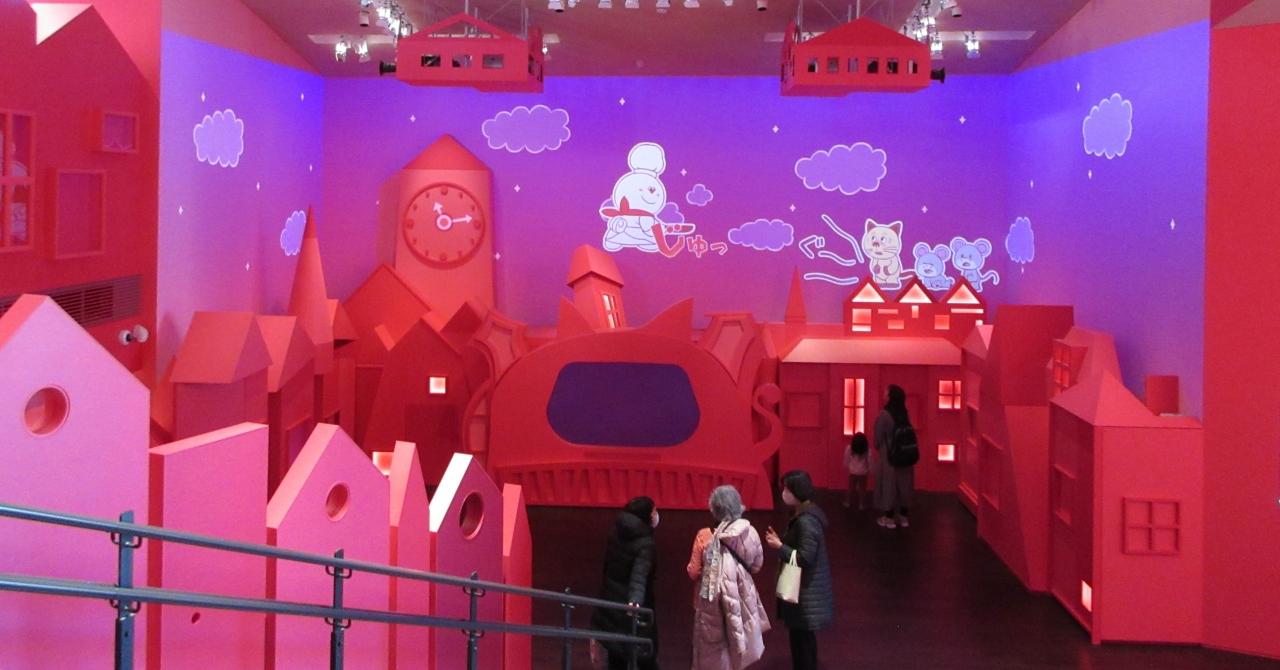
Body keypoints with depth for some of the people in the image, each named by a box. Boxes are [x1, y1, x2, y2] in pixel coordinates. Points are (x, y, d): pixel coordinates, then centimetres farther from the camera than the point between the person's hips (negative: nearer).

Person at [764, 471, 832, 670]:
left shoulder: (806, 521, -24)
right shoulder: (807, 514, 7)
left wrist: (779, 547, -16)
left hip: (806, 590, -10)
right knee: (801, 635, 19)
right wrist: (781, 541, 4)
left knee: (802, 635, 1)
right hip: (805, 586, 10)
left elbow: (805, 557, -26)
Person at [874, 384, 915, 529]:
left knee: (888, 484, 4)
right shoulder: (904, 415, 0)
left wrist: (878, 449, 9)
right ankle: (903, 517, 20)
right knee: (903, 485, 13)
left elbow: (878, 438, -11)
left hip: (888, 457, -6)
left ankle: (889, 518, 9)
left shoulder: (884, 415, -18)